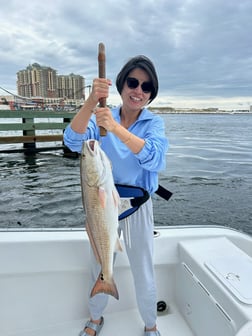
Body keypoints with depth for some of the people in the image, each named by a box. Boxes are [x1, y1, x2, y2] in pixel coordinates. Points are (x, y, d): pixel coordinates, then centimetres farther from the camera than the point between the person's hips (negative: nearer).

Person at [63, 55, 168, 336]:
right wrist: (91, 102, -37)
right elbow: (73, 141, -21)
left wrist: (116, 128, -37)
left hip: (138, 207, -1)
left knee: (144, 275, 12)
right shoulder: (101, 117, -3)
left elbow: (155, 159, -25)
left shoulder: (154, 122, -6)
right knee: (99, 269, 20)